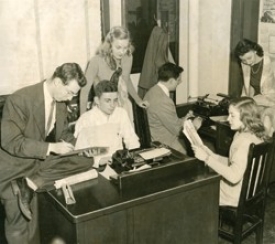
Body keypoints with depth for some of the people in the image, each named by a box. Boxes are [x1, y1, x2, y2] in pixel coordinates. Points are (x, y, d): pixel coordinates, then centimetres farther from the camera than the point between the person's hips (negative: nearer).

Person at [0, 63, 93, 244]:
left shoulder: (61, 102, -1)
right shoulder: (20, 99, -23)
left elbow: (63, 133, 10)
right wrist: (51, 148, -29)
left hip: (41, 160, 6)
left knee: (86, 160, -16)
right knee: (19, 226, -6)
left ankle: (31, 183, -18)